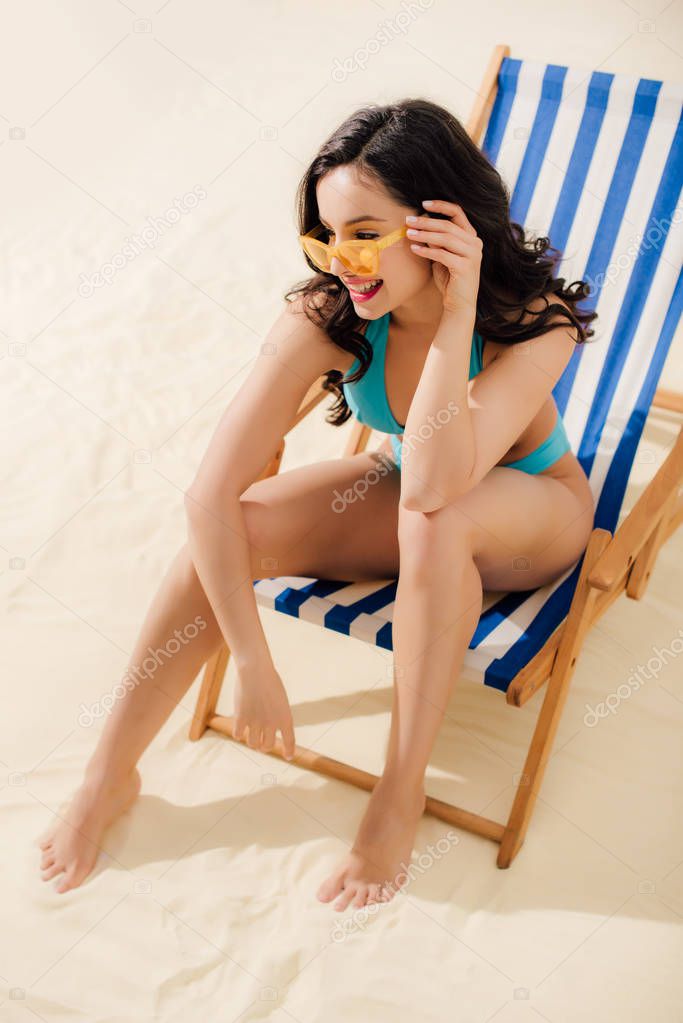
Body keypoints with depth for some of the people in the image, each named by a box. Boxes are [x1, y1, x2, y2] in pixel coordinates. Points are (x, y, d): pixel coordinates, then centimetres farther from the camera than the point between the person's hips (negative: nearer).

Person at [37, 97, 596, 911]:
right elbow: (210, 491, -30)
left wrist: (456, 314, -44)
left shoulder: (535, 321, -30)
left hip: (531, 518, -2)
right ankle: (110, 776, -6)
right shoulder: (325, 315, -25)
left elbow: (434, 487, -43)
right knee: (230, 527, -23)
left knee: (435, 518, -39)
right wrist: (254, 667, -33)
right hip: (398, 494, 3)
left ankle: (399, 795, -20)